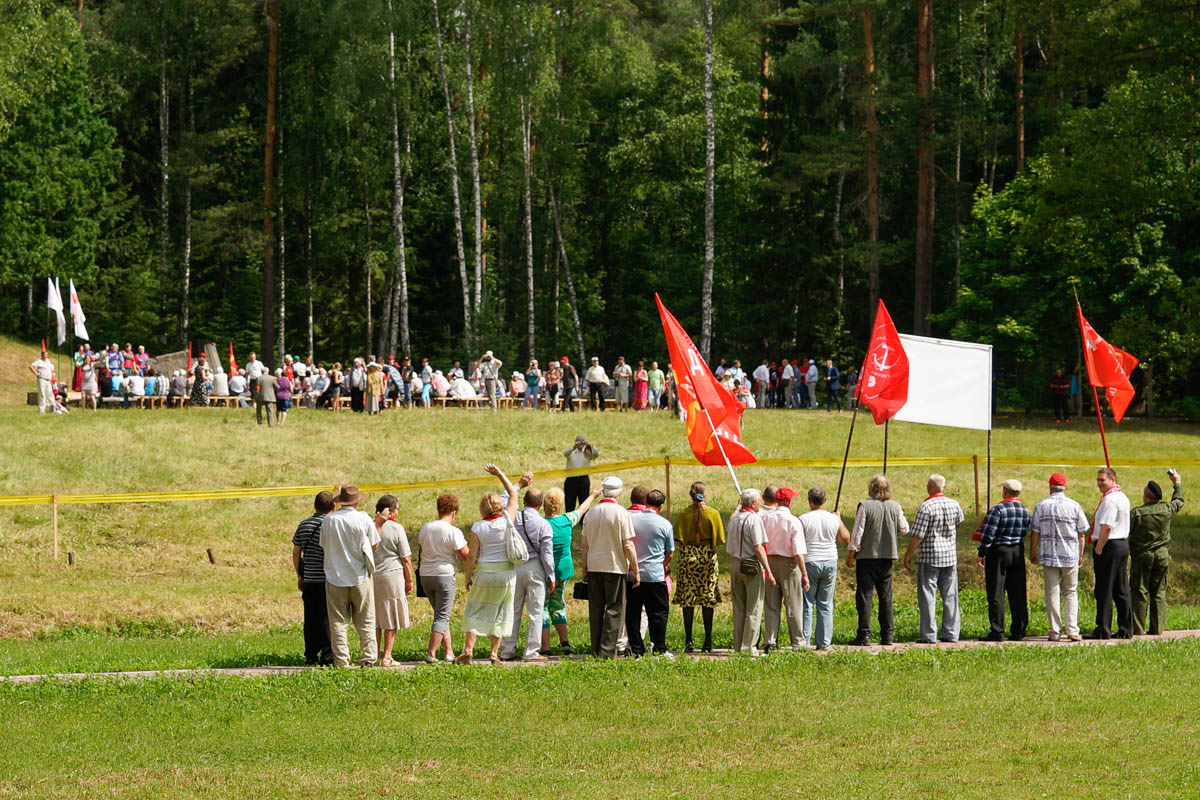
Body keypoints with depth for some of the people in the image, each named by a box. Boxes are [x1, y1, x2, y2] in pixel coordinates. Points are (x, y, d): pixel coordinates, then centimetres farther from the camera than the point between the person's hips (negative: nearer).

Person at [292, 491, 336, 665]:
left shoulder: (303, 526, 6)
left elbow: (296, 552, 9)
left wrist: (299, 576, 17)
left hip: (309, 579, 4)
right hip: (328, 578, -4)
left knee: (310, 617, 9)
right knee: (327, 618, 0)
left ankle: (311, 656, 12)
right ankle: (327, 655, -2)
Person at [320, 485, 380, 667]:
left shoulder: (328, 520, -5)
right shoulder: (364, 520, -7)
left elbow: (324, 546, 5)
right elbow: (375, 545, -2)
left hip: (335, 576, 0)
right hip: (360, 577, 0)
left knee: (338, 621, 5)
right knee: (365, 621, 9)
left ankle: (341, 659, 2)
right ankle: (369, 657, 6)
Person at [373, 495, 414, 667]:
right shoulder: (396, 528, -8)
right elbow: (406, 558, -6)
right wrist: (409, 581, 3)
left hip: (371, 576, 4)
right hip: (392, 575, -4)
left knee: (374, 620, 10)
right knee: (390, 621, 4)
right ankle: (386, 657, 3)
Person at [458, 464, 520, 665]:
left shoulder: (478, 528, -8)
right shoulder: (507, 521, -5)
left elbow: (472, 555, -7)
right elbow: (513, 494, 8)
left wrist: (467, 577, 4)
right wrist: (499, 474, 12)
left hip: (484, 573, -2)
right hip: (506, 573, 2)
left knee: (475, 611, 8)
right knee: (500, 612, 11)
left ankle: (468, 649, -4)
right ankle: (494, 653, 11)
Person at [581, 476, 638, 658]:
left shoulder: (591, 513, 5)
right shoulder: (621, 513, -10)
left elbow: (585, 544, 8)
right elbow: (628, 545, -11)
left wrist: (585, 569, 17)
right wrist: (636, 570, -5)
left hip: (594, 566, 5)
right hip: (615, 566, -5)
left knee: (596, 609, 10)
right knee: (614, 609, 0)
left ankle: (596, 650, 13)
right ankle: (607, 650, -6)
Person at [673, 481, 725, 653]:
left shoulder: (683, 514, -5)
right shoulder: (713, 513, -4)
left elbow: (678, 542, -8)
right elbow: (720, 540, -5)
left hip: (687, 557, 0)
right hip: (708, 557, 0)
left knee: (687, 599, 4)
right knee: (708, 599, 6)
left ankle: (688, 640, 0)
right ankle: (708, 641, 5)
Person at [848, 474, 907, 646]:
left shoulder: (865, 506, -10)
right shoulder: (895, 507, 1)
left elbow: (858, 532, -10)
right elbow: (904, 529, 10)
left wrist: (851, 554, -3)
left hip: (867, 556, -4)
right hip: (887, 557, 4)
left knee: (864, 595, -1)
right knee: (886, 595, 10)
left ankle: (864, 635, -6)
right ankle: (887, 635, 9)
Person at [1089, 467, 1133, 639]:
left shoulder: (1110, 499, -16)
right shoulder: (1123, 497, 17)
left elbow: (1106, 527, -22)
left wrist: (1098, 550, -16)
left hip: (1109, 546, -10)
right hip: (1123, 544, 10)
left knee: (1104, 591, -5)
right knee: (1121, 591, 12)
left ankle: (1103, 630, -4)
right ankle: (1125, 630, 14)